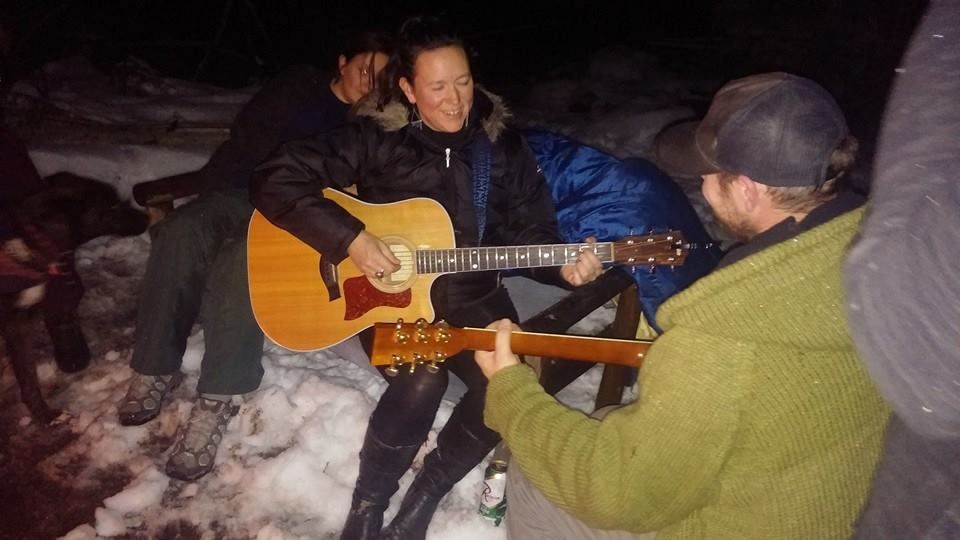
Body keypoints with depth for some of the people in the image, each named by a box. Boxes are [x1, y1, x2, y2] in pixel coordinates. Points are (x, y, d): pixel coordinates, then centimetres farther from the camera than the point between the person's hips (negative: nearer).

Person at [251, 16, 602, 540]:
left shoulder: (505, 148, 2)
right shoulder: (375, 138, -8)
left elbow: (531, 233, 5)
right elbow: (275, 178, -13)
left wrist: (562, 266, -17)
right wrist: (349, 238, -23)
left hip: (472, 299, 3)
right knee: (422, 380, -32)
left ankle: (424, 496, 4)